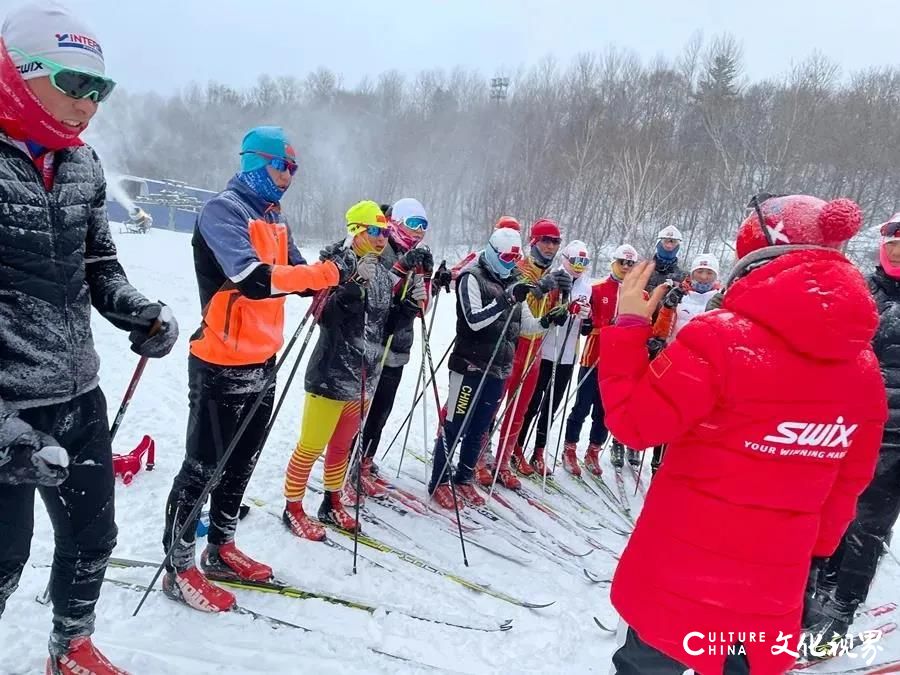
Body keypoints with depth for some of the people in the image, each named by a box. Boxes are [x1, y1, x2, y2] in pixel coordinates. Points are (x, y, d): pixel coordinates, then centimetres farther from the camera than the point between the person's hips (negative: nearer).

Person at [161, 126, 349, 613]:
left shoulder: (273, 218, 14)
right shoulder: (223, 210, -13)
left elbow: (296, 277, 12)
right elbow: (253, 279, -28)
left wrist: (336, 271, -7)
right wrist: (327, 272, -25)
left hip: (262, 362, 9)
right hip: (222, 365, -9)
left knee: (241, 462, 17)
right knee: (203, 467, 2)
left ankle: (219, 550, 33)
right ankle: (179, 568, 17)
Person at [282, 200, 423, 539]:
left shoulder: (385, 276, 9)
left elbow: (390, 325, 11)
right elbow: (326, 315, -24)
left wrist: (412, 302, -4)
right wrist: (355, 283, -34)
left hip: (365, 378, 7)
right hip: (332, 375, -7)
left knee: (342, 445, 20)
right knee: (311, 446, 4)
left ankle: (331, 504, 36)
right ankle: (292, 509, 21)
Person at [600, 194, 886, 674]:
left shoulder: (721, 337, -22)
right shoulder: (862, 365, -1)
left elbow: (634, 423, -18)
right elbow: (850, 480, 8)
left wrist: (627, 326, -9)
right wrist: (814, 548, 22)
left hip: (684, 572, -5)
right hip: (772, 585, 5)